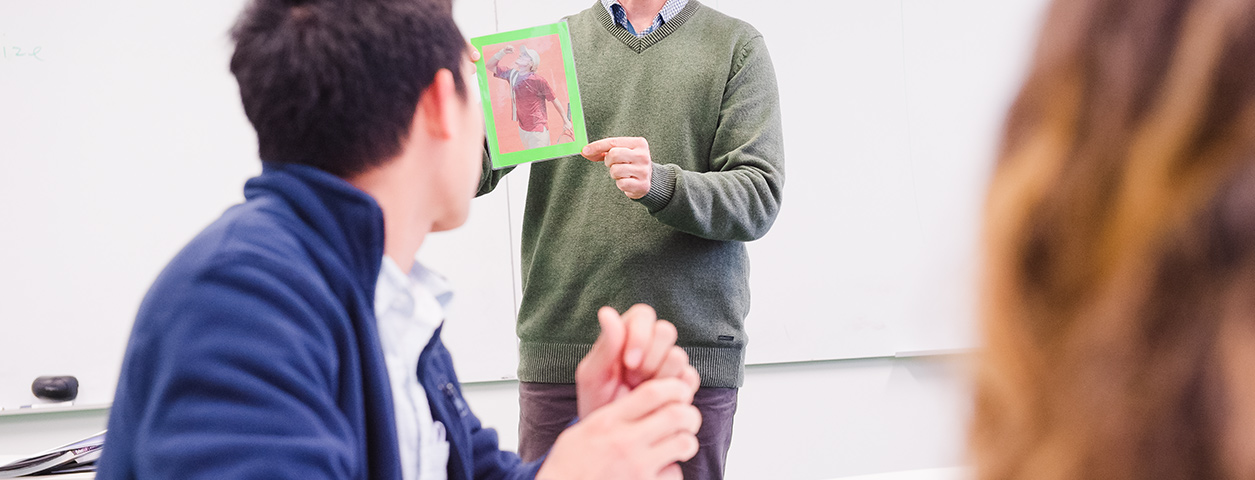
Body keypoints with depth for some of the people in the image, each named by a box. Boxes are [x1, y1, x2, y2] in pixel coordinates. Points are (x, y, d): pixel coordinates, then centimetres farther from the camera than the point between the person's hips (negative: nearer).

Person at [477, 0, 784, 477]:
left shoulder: (736, 45, 6)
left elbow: (759, 196, -3)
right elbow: (473, 173, 1)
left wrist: (660, 183, -21)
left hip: (692, 348, -1)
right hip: (558, 347, 1)